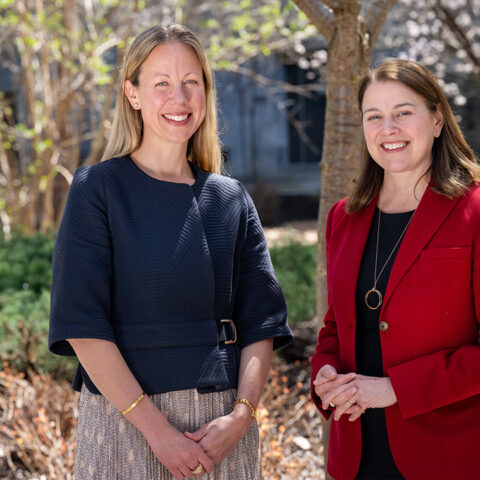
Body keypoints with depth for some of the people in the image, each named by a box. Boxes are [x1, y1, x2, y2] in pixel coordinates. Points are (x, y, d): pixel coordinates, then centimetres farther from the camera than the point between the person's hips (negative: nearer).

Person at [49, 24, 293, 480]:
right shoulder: (97, 189, -3)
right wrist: (155, 426, -16)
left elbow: (260, 322, 5)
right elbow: (82, 325, -10)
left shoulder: (232, 199, 8)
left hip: (222, 420, 3)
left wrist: (241, 414, -10)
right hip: (126, 418, -3)